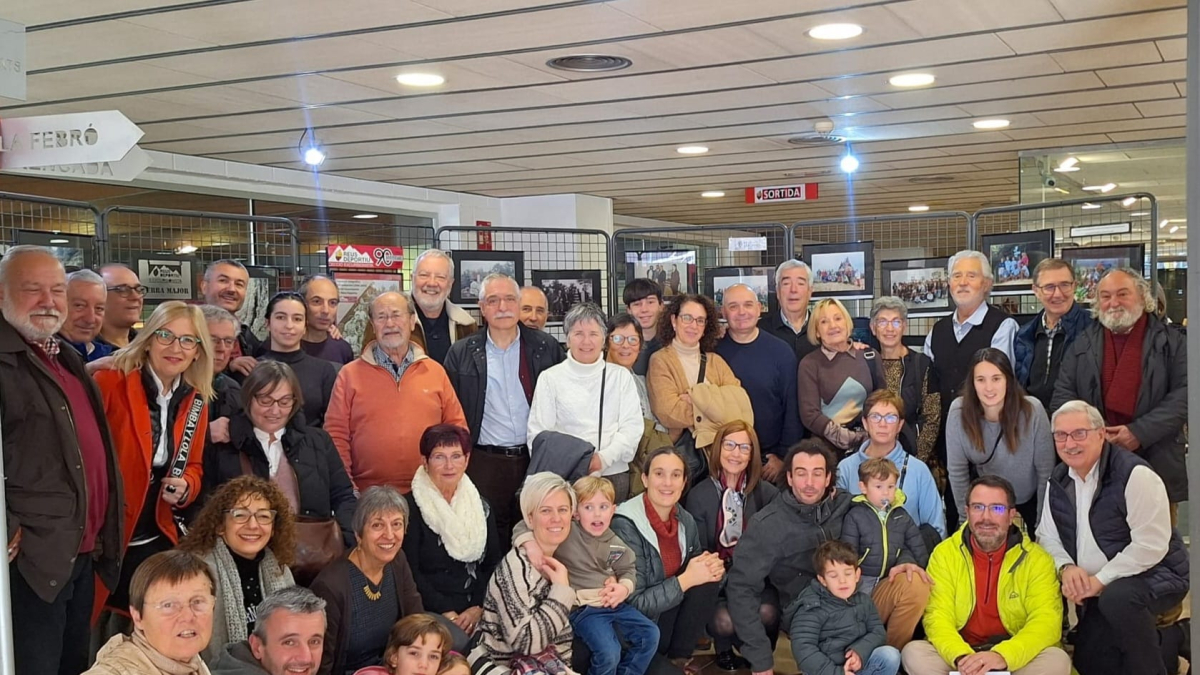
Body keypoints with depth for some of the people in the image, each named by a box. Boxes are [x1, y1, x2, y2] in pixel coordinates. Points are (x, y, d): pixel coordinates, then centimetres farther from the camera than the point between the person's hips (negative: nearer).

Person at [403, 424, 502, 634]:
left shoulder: (481, 506, 14)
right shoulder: (411, 508, -1)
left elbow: (494, 564, 11)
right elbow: (409, 573, -6)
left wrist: (478, 608, -4)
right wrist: (445, 612, -13)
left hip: (476, 614, 4)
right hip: (430, 616, -4)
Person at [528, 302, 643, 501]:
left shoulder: (621, 376, 10)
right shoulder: (550, 378, 5)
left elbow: (633, 427, 4)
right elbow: (539, 432, 2)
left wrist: (604, 458, -12)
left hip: (614, 475, 1)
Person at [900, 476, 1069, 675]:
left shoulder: (1037, 559, -3)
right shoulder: (944, 554, -1)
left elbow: (1047, 621, -15)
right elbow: (938, 617, -10)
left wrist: (1003, 655, -34)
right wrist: (961, 656, -32)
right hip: (960, 658, 1)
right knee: (914, 652, -26)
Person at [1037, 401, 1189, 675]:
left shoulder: (1134, 475, -20)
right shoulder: (1059, 480, 3)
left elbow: (1151, 545, -25)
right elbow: (1047, 536, 6)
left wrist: (1100, 580, -25)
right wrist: (1066, 567, -15)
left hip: (1153, 576, -7)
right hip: (1099, 591, 7)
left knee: (1117, 598, -39)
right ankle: (1168, 644, 28)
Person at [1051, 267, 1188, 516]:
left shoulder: (1171, 342, 5)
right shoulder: (1082, 344, 11)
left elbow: (1185, 394, -4)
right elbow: (1062, 395, 7)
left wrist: (1141, 432, -15)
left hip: (1156, 462, -1)